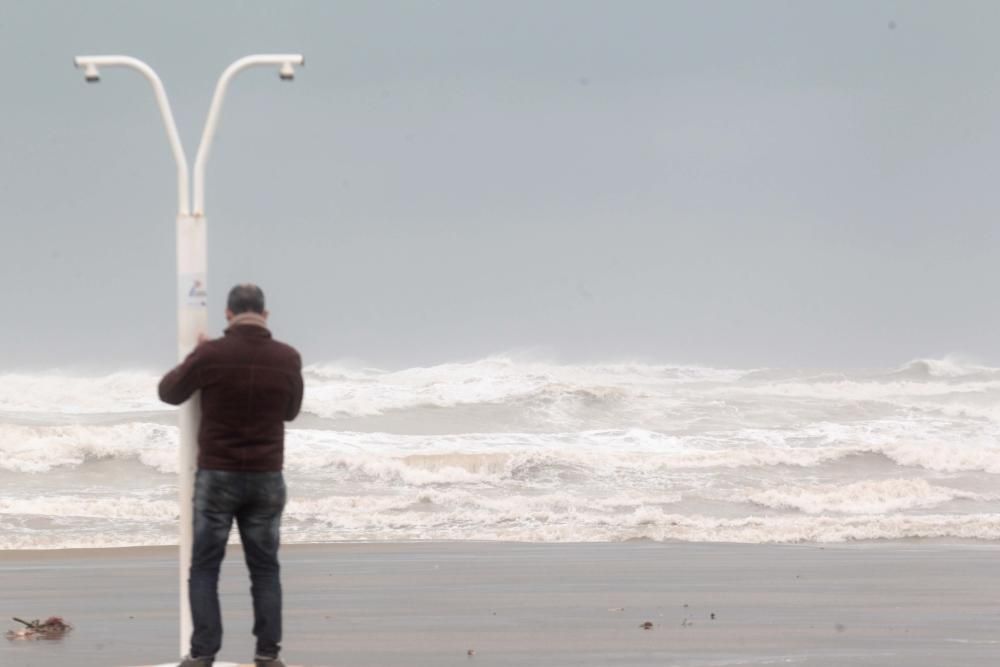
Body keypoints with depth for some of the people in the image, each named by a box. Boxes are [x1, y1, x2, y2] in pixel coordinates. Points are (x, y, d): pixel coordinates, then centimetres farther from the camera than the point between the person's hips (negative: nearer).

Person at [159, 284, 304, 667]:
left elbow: (169, 392, 4)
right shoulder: (288, 358, -4)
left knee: (204, 568, 6)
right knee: (265, 568, 11)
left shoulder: (210, 355, -13)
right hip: (266, 478, 2)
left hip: (217, 476, -2)